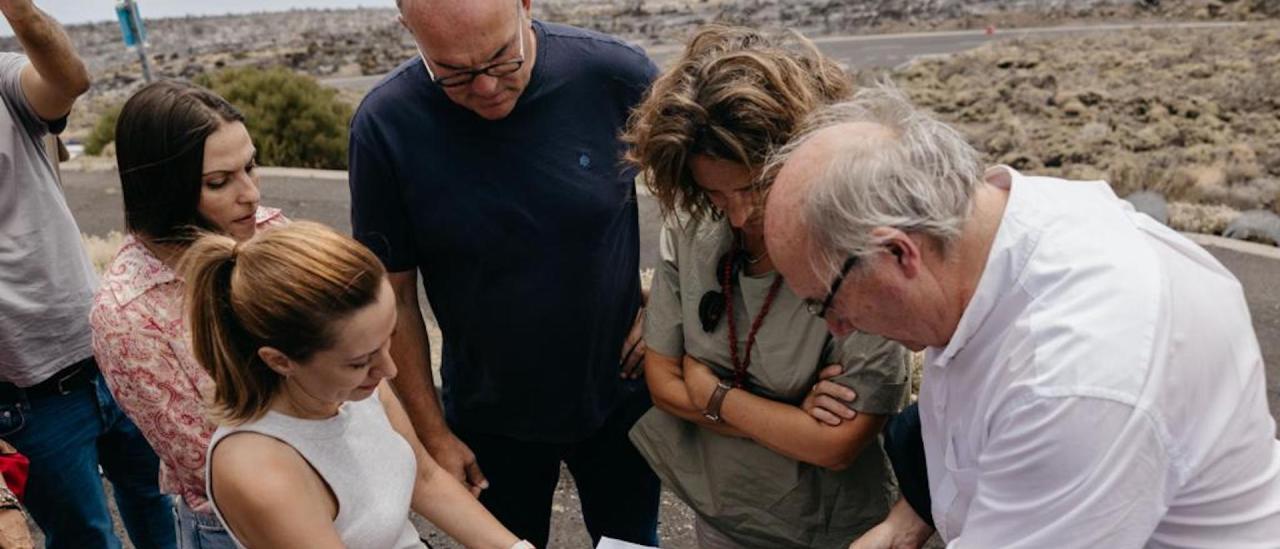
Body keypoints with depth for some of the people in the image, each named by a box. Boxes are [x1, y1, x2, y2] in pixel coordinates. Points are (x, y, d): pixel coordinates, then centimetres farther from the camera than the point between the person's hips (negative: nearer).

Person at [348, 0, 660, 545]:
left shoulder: (611, 72, -19)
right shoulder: (385, 123, -19)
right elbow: (394, 294, -10)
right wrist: (432, 433, -5)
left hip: (620, 395, 1)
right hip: (490, 418, 0)